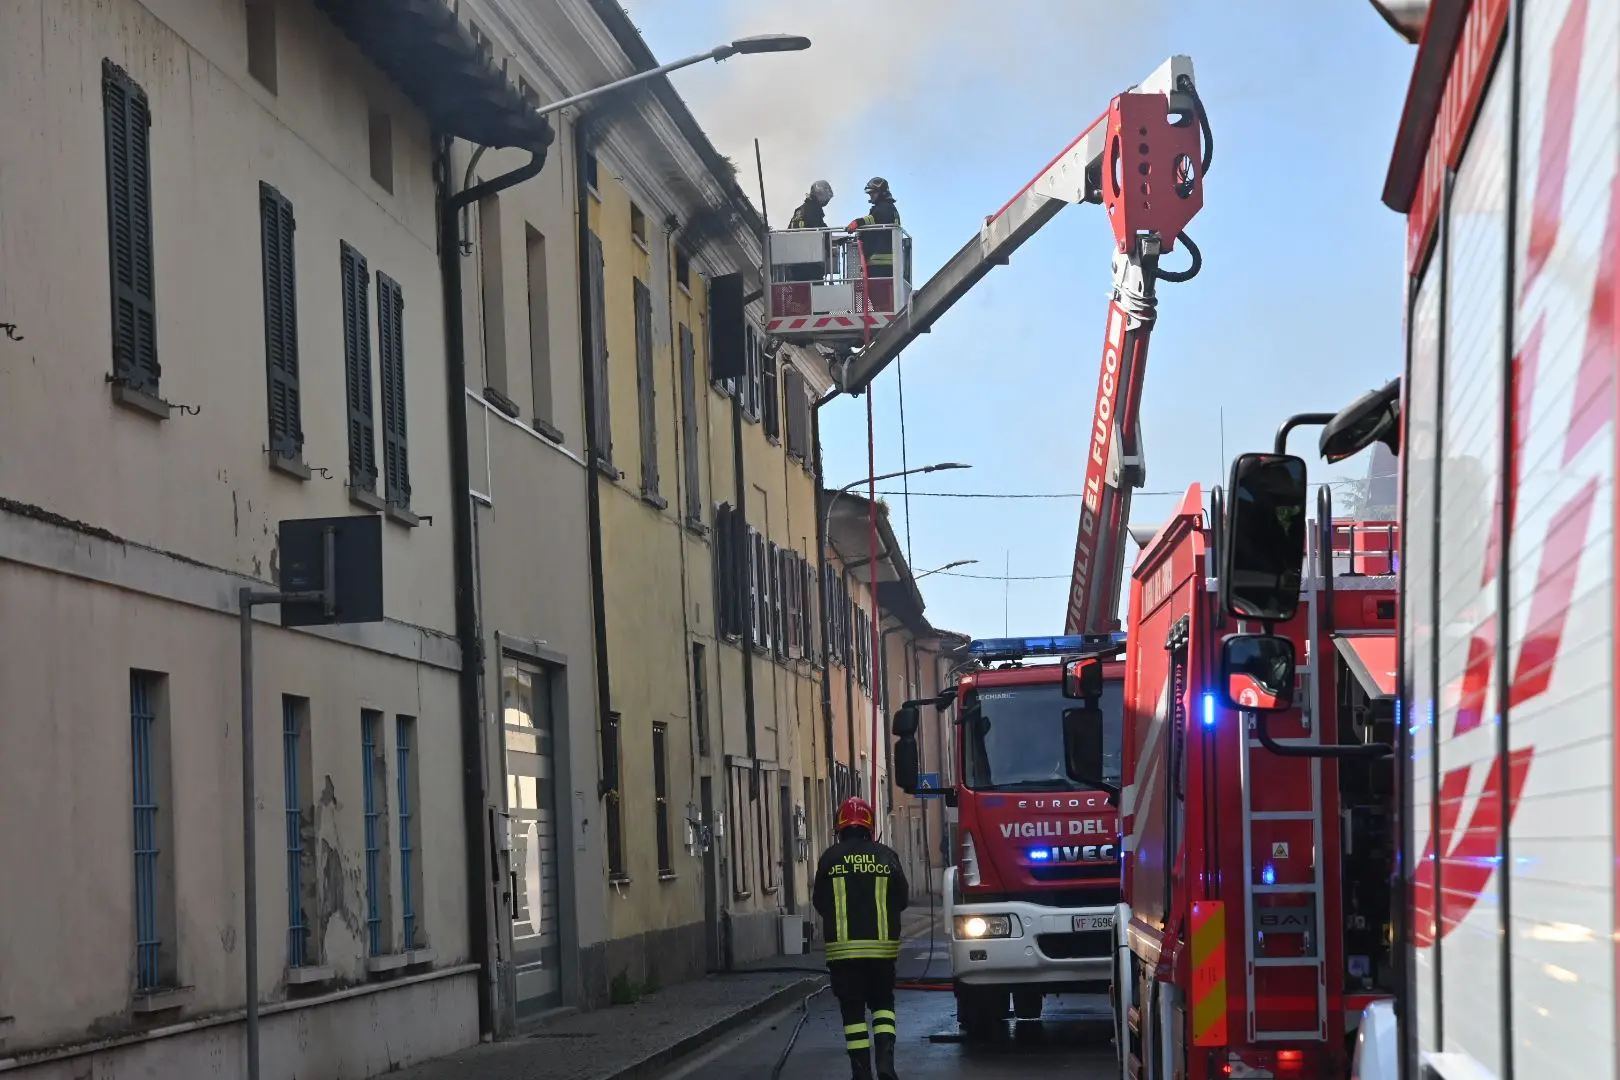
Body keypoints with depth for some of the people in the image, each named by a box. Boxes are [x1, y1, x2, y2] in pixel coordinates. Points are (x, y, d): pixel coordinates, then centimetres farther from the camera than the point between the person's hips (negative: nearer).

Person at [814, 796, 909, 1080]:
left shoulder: (830, 858, -4)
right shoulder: (886, 856, -1)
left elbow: (820, 903, 4)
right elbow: (901, 900, 6)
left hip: (843, 947, -1)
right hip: (882, 946, 1)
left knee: (853, 1010, 5)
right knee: (882, 1003, 15)